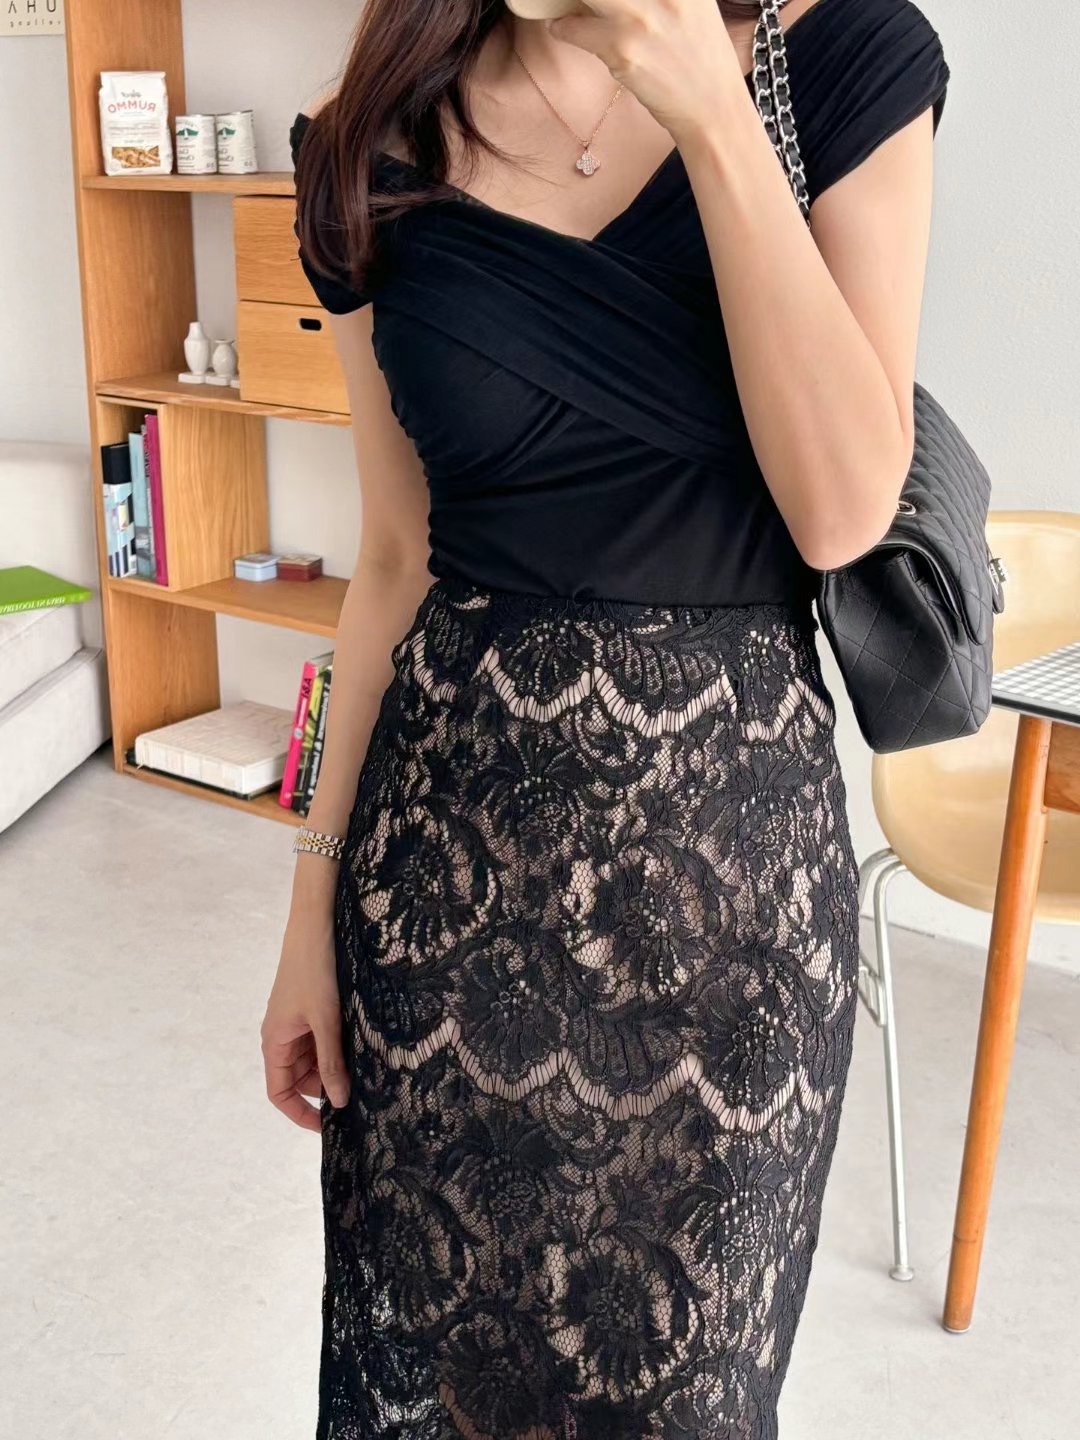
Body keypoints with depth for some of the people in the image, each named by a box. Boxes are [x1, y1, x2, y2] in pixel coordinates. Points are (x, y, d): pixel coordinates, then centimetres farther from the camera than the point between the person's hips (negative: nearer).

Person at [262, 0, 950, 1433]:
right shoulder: (378, 150, 1)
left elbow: (843, 509, -13)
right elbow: (396, 562, 4)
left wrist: (715, 118, -17)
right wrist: (318, 899, 5)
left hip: (730, 829, -1)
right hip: (451, 824, 2)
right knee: (425, 1320, 17)